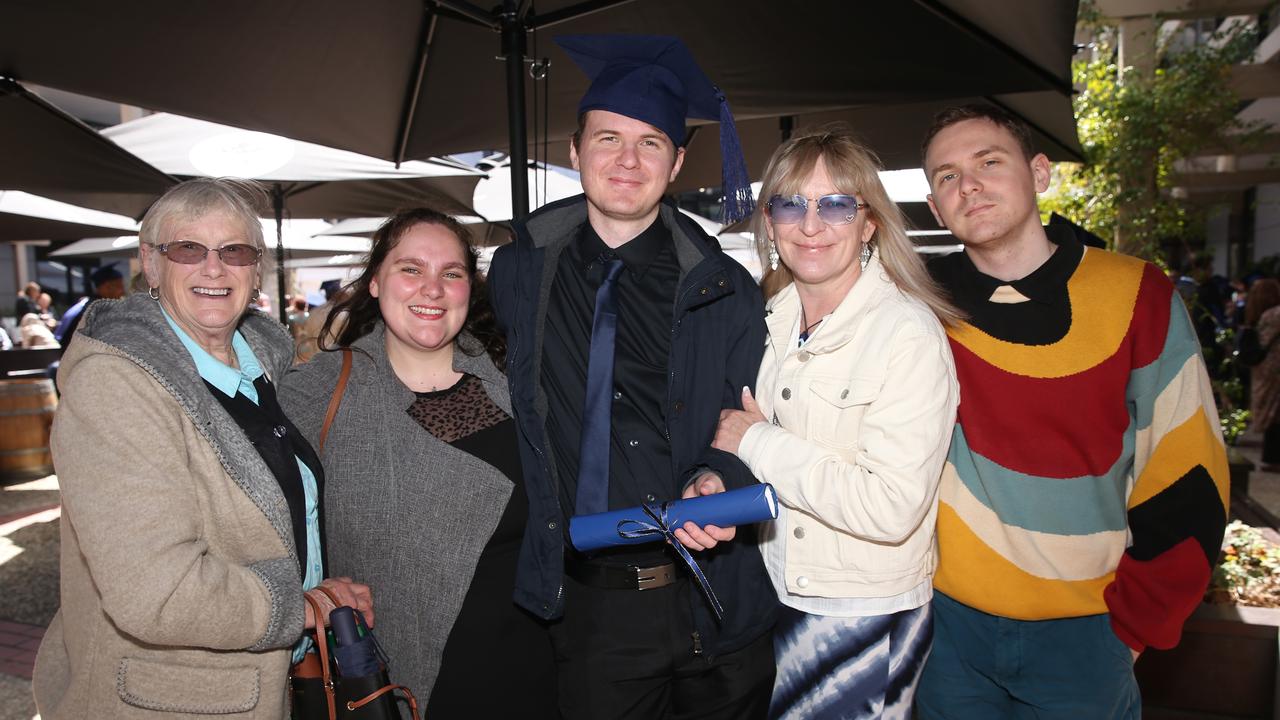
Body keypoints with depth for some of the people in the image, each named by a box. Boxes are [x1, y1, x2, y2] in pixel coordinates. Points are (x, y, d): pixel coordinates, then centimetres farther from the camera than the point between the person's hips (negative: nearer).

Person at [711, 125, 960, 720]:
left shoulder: (909, 332, -19)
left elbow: (891, 508, -26)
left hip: (869, 620, -6)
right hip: (776, 601, 6)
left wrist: (759, 442, -21)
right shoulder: (773, 324, 1)